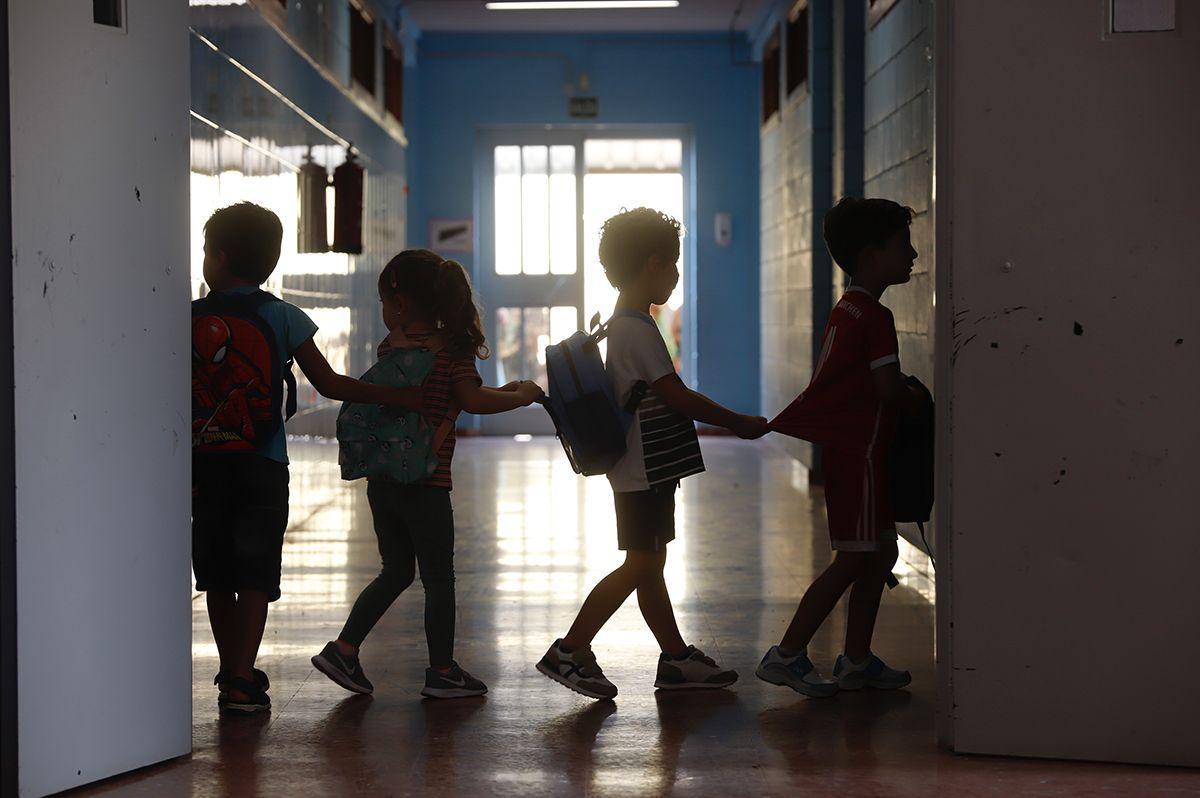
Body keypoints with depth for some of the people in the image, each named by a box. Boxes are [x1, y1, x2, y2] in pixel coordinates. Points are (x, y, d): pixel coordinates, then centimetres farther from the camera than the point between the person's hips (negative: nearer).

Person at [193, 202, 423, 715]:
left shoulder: (188, 318, 1)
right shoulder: (283, 318, -2)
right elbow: (329, 384, -2)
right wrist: (397, 397, 6)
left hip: (203, 463, 2)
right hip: (262, 466, -2)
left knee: (218, 578, 12)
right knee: (255, 577, 0)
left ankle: (233, 672, 23)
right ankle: (241, 682, -10)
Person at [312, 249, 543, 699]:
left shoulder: (389, 347, 5)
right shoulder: (450, 348, -10)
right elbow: (472, 400, -22)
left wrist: (501, 391, 14)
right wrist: (520, 396, -5)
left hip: (382, 477, 6)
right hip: (425, 482, -5)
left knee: (396, 572, 19)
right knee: (438, 577, 7)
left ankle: (344, 649, 14)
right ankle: (442, 671, 13)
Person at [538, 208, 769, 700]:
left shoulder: (624, 325, 15)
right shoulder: (637, 329, -17)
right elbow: (678, 396, -18)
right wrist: (740, 424, -9)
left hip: (648, 469, 10)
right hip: (644, 470, -10)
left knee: (651, 565, 12)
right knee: (641, 565, -8)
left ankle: (676, 658, 18)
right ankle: (571, 650, -5)